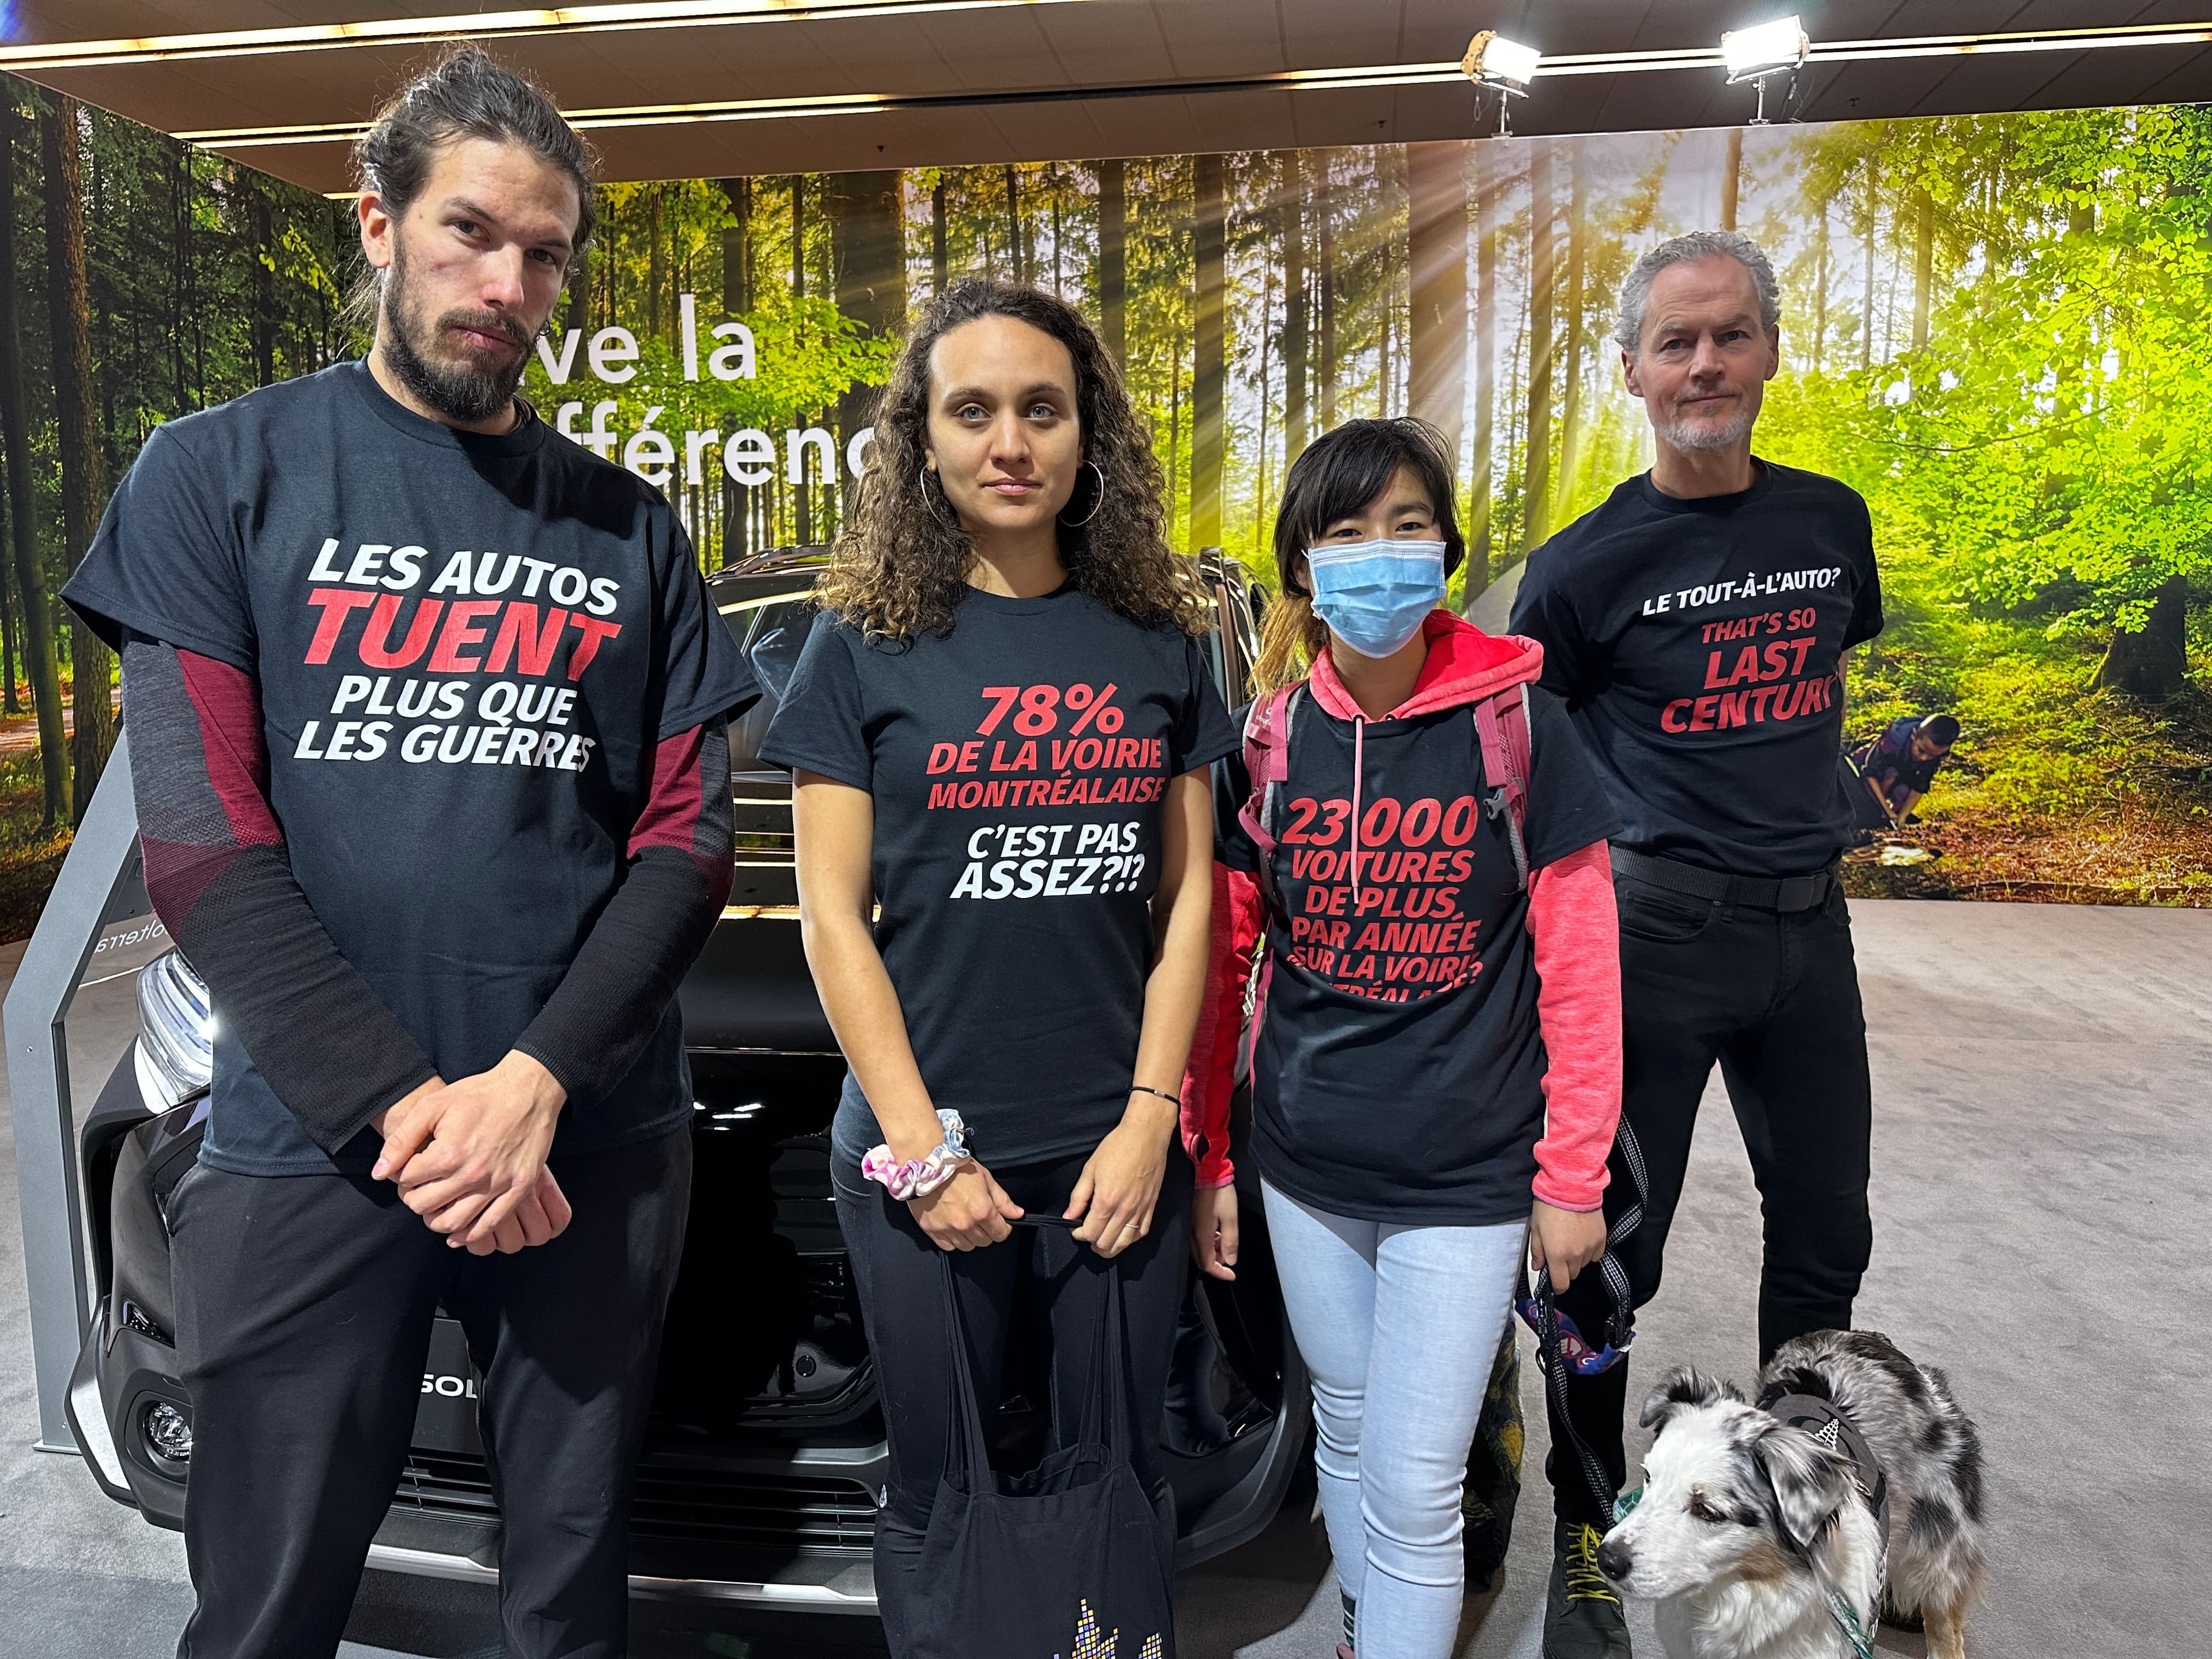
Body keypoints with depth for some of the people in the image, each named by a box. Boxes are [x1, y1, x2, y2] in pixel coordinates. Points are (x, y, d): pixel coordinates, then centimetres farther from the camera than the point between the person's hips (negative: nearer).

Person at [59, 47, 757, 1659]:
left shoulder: (627, 526, 8)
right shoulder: (222, 473, 2)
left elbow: (687, 840, 2)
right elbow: (202, 838, -6)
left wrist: (537, 1080, -12)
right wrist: (399, 1104, -14)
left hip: (596, 1146, 2)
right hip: (307, 1149, -1)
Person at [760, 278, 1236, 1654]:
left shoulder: (1158, 639, 5)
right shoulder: (867, 644, -2)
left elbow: (1186, 894, 5)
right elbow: (832, 915, -3)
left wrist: (1151, 1119, -3)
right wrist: (922, 1151, -8)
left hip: (1120, 1148, 2)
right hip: (924, 1148, -1)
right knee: (941, 1501, 12)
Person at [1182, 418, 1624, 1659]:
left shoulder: (1521, 727, -10)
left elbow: (1579, 972, -6)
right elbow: (1220, 963, 3)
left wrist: (1571, 1178, -6)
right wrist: (1206, 1159, 4)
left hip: (1466, 1180, -3)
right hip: (1306, 1171, 3)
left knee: (1413, 1489, 1)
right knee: (1347, 1431, 22)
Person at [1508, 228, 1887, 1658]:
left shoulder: (1832, 521, 6)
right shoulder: (1589, 563, -7)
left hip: (1809, 923, 5)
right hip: (1655, 931, -5)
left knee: (1827, 1240, 15)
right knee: (1614, 1248, 3)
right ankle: (1585, 1540, 22)